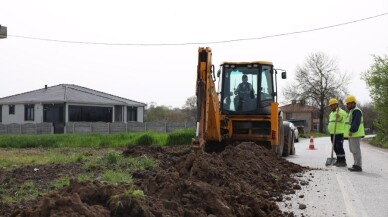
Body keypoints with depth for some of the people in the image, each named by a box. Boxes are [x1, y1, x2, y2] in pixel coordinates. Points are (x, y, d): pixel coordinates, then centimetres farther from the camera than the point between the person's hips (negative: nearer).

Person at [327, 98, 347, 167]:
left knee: (339, 147, -10)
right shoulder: (331, 113, 20)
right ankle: (339, 160, 17)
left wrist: (339, 117, -44)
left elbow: (343, 120, -26)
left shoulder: (341, 112, -8)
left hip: (339, 133, -9)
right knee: (335, 148, 10)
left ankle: (343, 161, -6)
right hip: (332, 133, 9)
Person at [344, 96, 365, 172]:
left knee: (356, 150, -9)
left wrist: (352, 131, -26)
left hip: (355, 134, -11)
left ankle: (358, 166, -6)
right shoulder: (352, 111, 20)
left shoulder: (356, 111, -13)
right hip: (352, 135, 11)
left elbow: (356, 122, -24)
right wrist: (350, 132, 22)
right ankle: (356, 164, 20)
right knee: (353, 150, 14)